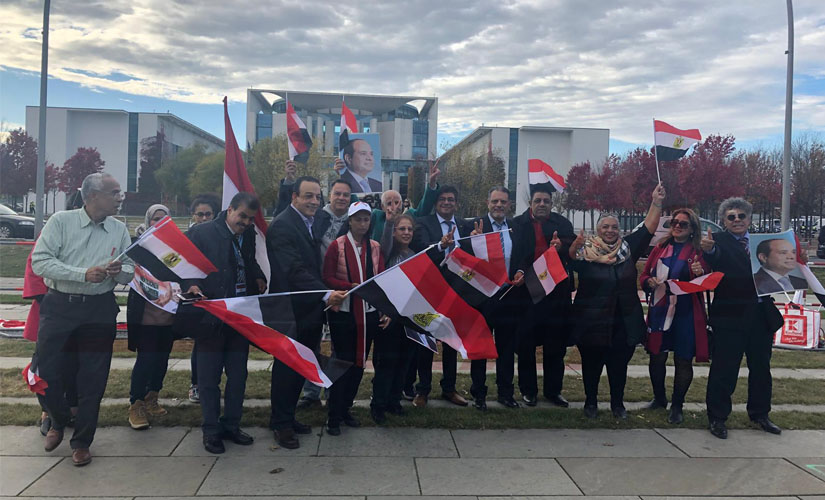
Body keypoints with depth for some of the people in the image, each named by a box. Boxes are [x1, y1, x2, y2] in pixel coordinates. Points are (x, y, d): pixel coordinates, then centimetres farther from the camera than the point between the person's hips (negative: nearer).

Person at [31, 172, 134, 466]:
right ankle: (58, 421, 35)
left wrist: (119, 272, -17)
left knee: (92, 380, 6)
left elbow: (130, 274, 8)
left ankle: (82, 441, 24)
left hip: (99, 310, 2)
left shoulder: (119, 230, 6)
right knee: (47, 375, 4)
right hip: (59, 307, -2)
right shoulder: (61, 221, -3)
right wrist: (84, 274, -21)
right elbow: (39, 261, -11)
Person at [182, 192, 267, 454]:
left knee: (238, 375, 13)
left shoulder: (249, 235, 9)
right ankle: (211, 430, 20)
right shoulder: (201, 233, -7)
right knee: (209, 377, 6)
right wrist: (191, 285, -26)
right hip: (211, 316, -5)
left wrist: (259, 278, 2)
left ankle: (231, 425, 28)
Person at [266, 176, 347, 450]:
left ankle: (287, 417, 31)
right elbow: (295, 270, -26)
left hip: (310, 309, 8)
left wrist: (326, 296, 6)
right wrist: (326, 294, -35)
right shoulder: (282, 226, -16)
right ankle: (281, 424, 20)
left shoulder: (311, 223, 12)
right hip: (291, 311, -8)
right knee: (286, 368, 5)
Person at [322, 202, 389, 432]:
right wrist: (351, 287, -22)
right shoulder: (337, 246, -4)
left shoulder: (375, 247, 7)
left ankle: (345, 408, 26)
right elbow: (328, 279, -8)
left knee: (360, 361, 10)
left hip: (369, 314, 4)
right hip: (343, 313, -4)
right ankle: (334, 415, 11)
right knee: (343, 361, -1)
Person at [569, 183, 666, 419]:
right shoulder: (586, 251, -6)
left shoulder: (628, 248, 4)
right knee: (591, 363, 9)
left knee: (619, 364, 12)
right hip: (592, 321, -3)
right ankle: (591, 402, 26)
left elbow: (647, 230, 0)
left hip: (624, 321, 3)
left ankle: (618, 403, 28)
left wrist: (656, 203, -9)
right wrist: (574, 248, -38)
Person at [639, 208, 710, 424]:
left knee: (683, 361, 3)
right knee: (656, 357, 9)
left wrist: (701, 273, -23)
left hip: (686, 314, -3)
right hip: (659, 311, 3)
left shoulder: (699, 252, 1)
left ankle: (676, 406, 18)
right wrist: (650, 282, -7)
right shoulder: (660, 249, 11)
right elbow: (643, 276, 15)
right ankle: (659, 398, 30)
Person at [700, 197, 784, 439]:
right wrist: (708, 249, -50)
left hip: (762, 315, 6)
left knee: (761, 367, 17)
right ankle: (717, 418, 13)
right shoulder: (719, 240, -5)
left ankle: (759, 413, 34)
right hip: (730, 315, -5)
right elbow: (715, 258, -28)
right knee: (724, 369, 0)